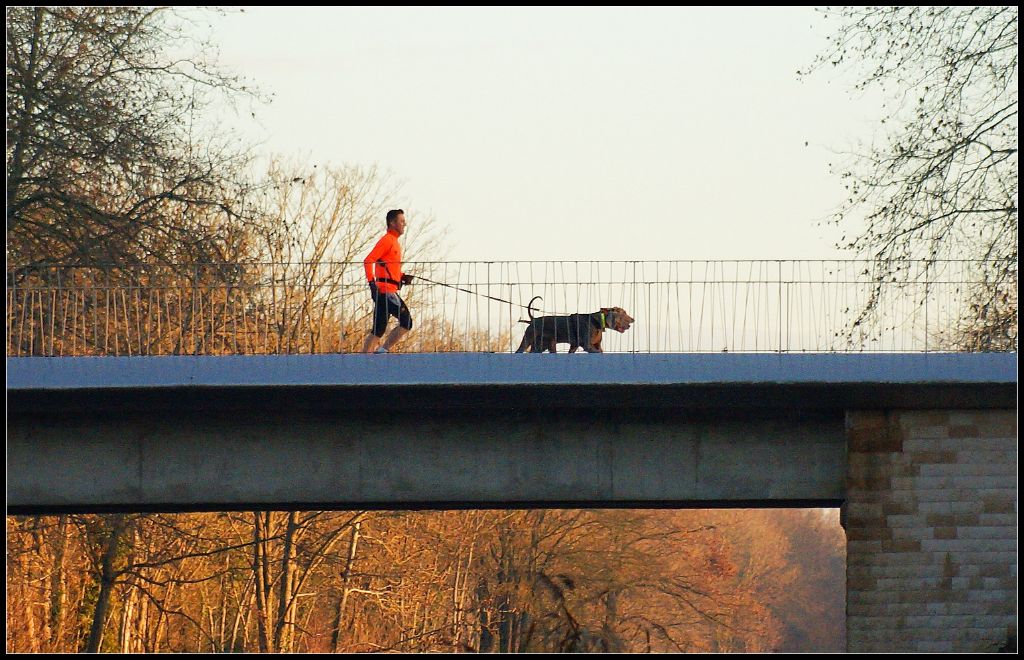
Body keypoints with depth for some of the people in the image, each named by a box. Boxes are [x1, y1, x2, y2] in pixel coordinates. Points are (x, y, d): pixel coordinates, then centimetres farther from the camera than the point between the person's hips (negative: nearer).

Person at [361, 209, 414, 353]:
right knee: (406, 323, -13)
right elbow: (368, 261, -16)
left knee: (378, 330, 9)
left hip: (389, 291, 10)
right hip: (385, 290, -10)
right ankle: (383, 351, -12)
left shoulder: (394, 242, 22)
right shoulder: (387, 240, -7)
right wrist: (372, 282, -24)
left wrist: (403, 277, 13)